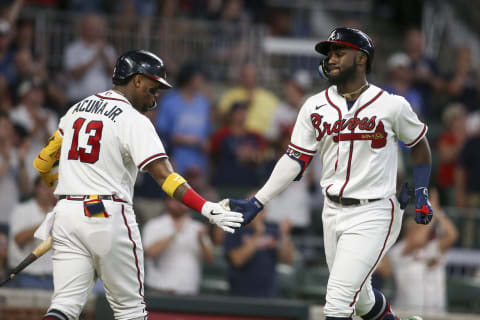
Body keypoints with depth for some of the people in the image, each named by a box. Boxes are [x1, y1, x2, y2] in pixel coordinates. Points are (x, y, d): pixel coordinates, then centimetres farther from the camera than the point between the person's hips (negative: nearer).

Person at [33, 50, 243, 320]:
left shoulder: (78, 108, 14)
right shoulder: (134, 121, -7)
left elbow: (43, 163, 22)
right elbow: (164, 176, -19)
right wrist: (207, 209, -24)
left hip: (66, 214, 6)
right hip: (110, 217, -6)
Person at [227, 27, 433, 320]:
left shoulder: (392, 106, -6)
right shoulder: (316, 107, 4)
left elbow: (419, 144, 10)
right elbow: (295, 160, 4)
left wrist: (421, 192, 1)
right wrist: (257, 203, -3)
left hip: (374, 213, -5)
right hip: (333, 213, 5)